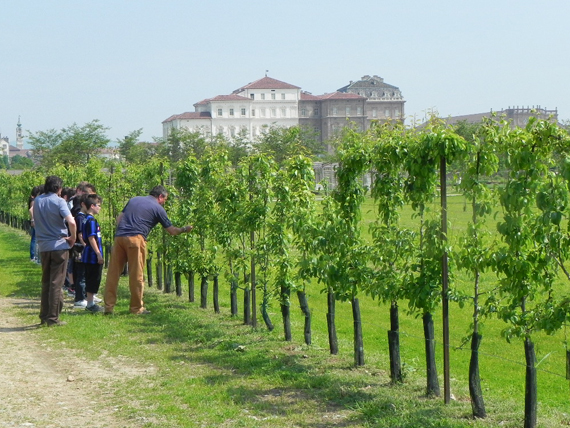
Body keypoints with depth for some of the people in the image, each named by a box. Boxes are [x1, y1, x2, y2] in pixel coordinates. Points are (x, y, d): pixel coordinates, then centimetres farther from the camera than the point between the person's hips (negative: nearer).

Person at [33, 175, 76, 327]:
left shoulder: (37, 201, 6)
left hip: (43, 246, 5)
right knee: (56, 283, 0)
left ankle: (44, 317, 19)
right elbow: (71, 222, -23)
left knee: (45, 282, 16)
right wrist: (73, 238, -9)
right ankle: (53, 318, 0)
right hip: (59, 245, -5)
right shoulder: (59, 201, -12)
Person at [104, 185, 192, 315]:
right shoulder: (158, 209, 8)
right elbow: (172, 230, 12)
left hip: (119, 237, 5)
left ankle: (108, 306, 7)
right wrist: (184, 229, 28)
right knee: (136, 275, 3)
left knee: (113, 273, 6)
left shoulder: (134, 200, 24)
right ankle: (137, 308, 8)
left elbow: (119, 218, 19)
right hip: (135, 239, -5)